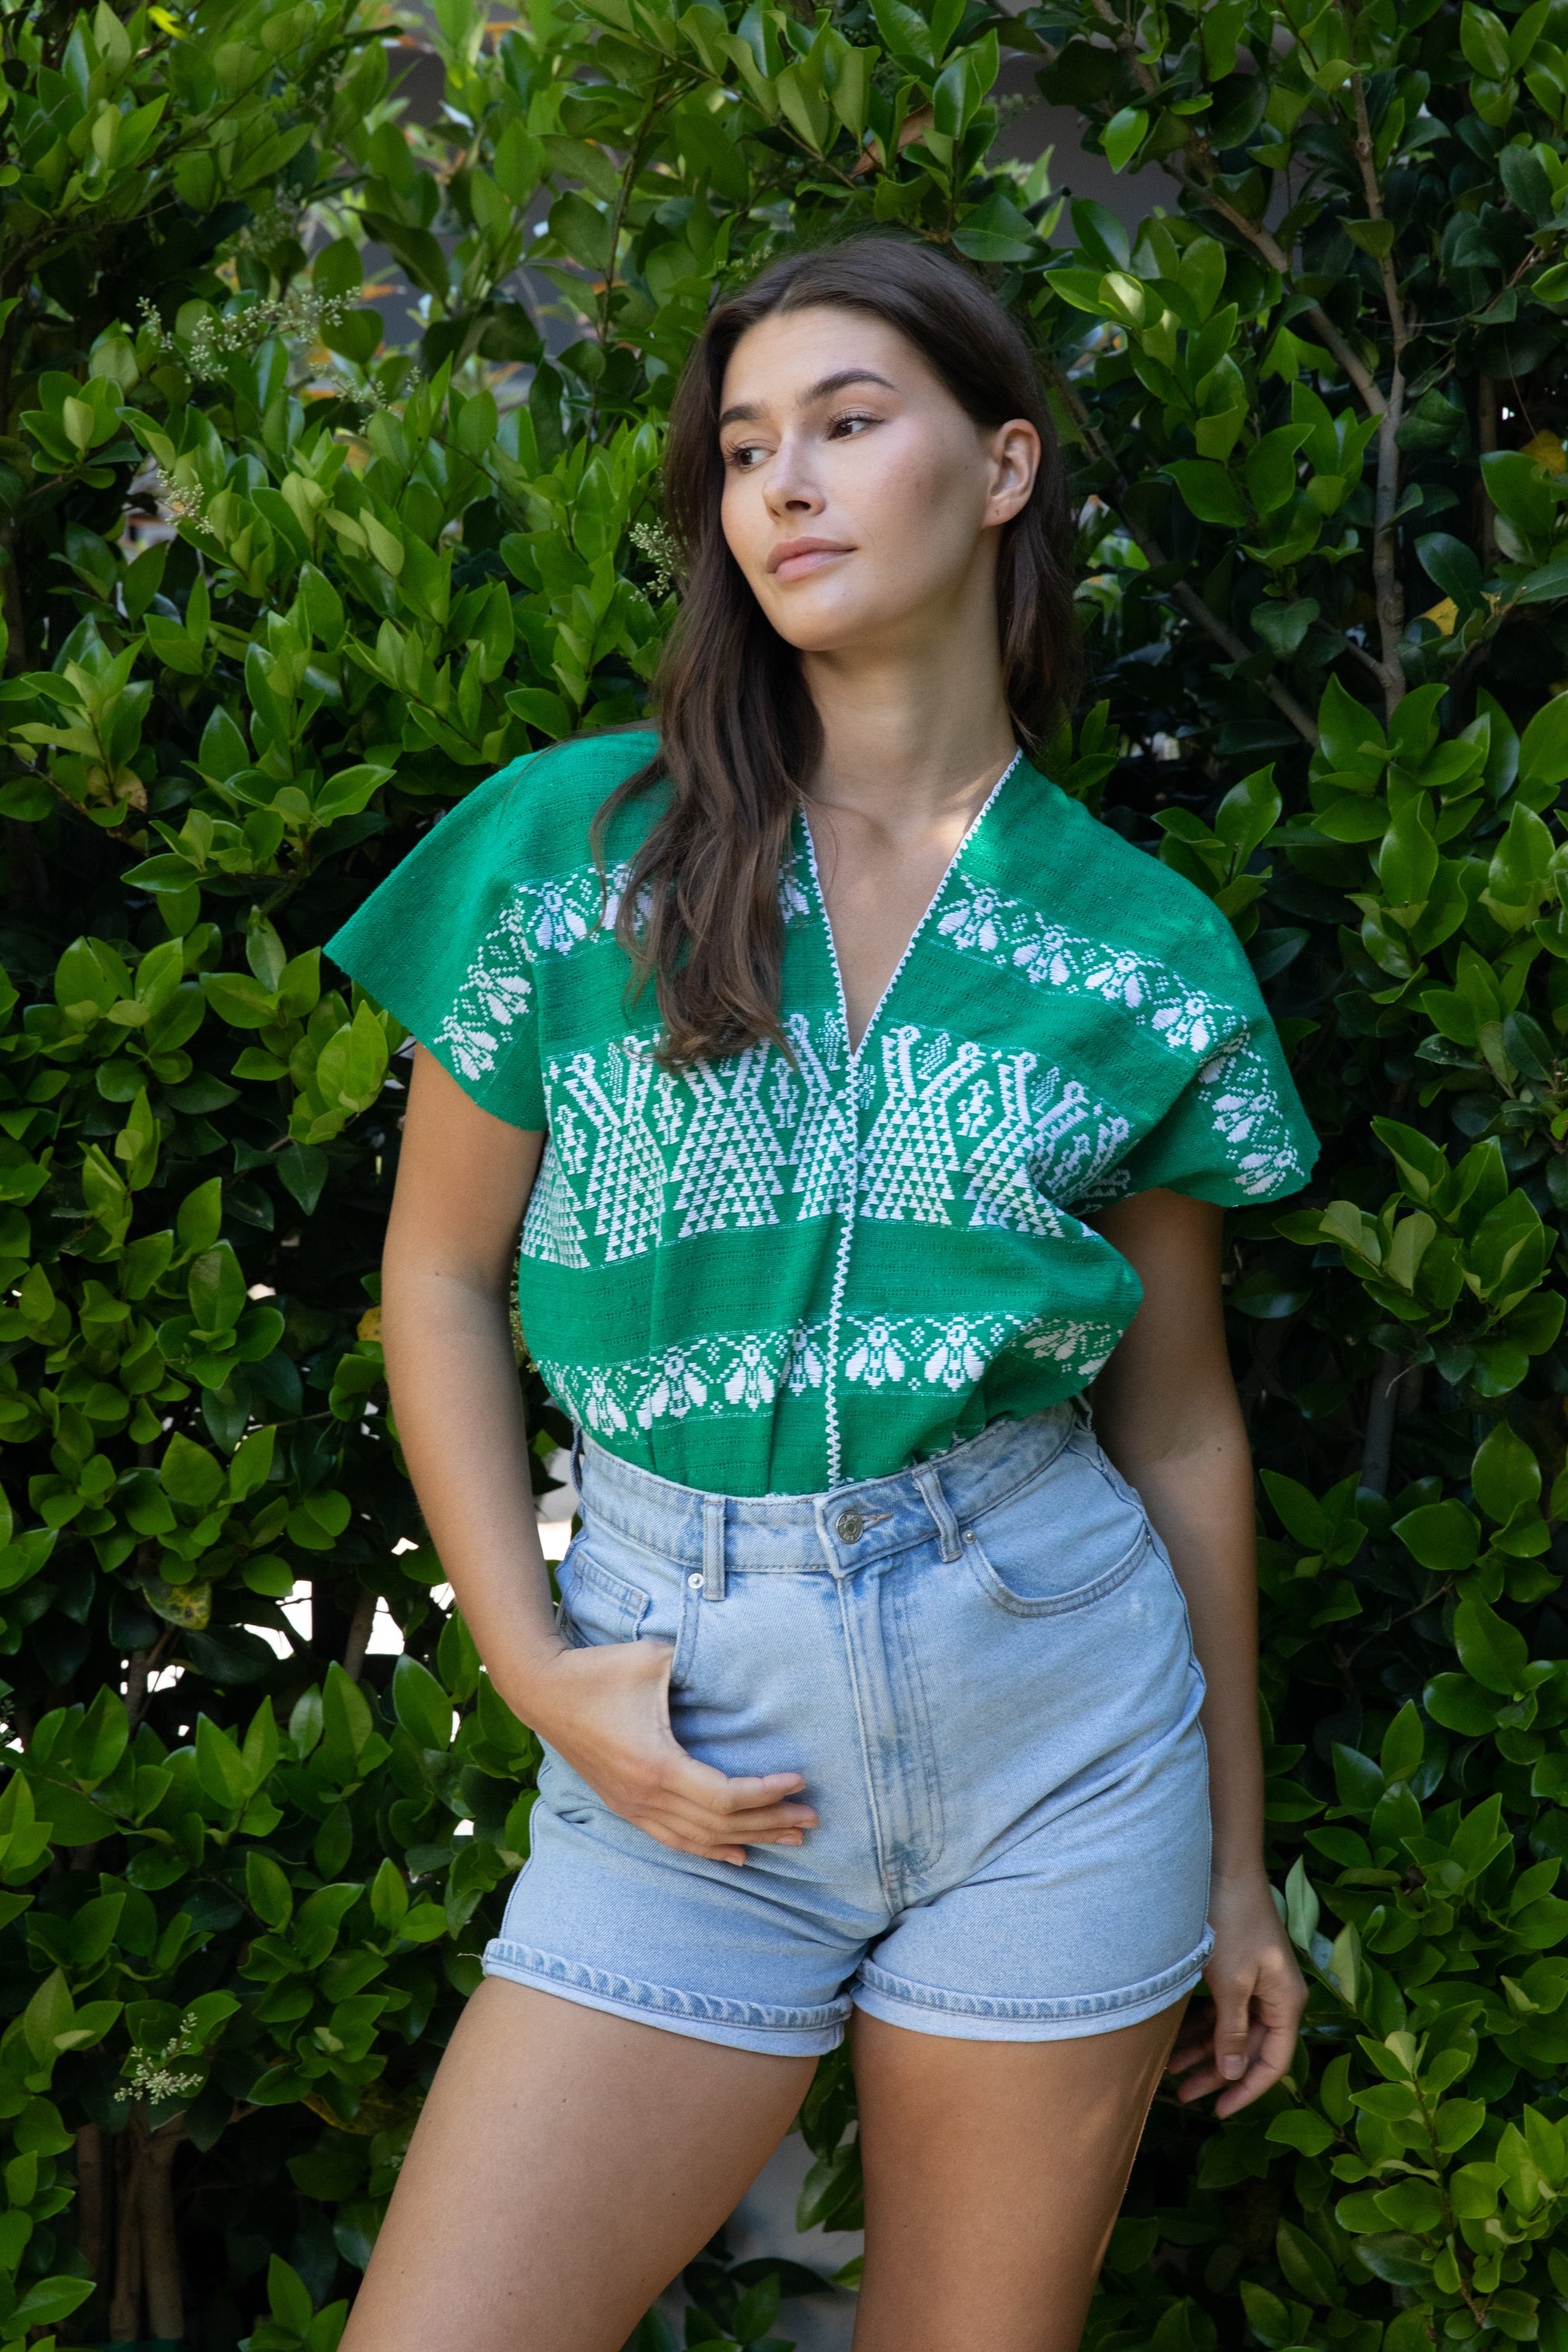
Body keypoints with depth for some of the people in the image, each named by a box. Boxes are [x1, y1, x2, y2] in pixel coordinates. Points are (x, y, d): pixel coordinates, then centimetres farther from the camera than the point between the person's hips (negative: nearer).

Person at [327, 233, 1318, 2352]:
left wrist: (1237, 1856, 12)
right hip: (695, 1736, 0)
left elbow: (1181, 1423, 8)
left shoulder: (1145, 953, 1)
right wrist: (533, 1665, -5)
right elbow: (439, 1277, 6)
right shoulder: (570, 847, -1)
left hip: (1056, 1711, 1)